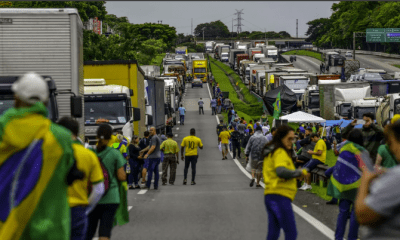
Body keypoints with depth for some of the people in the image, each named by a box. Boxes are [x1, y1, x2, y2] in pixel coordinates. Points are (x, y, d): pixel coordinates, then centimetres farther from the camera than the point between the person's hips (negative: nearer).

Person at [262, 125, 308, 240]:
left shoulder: (271, 152, 21)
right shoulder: (280, 152, -10)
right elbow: (281, 171, -25)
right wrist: (299, 172, -13)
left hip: (270, 196, 10)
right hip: (281, 196, -10)